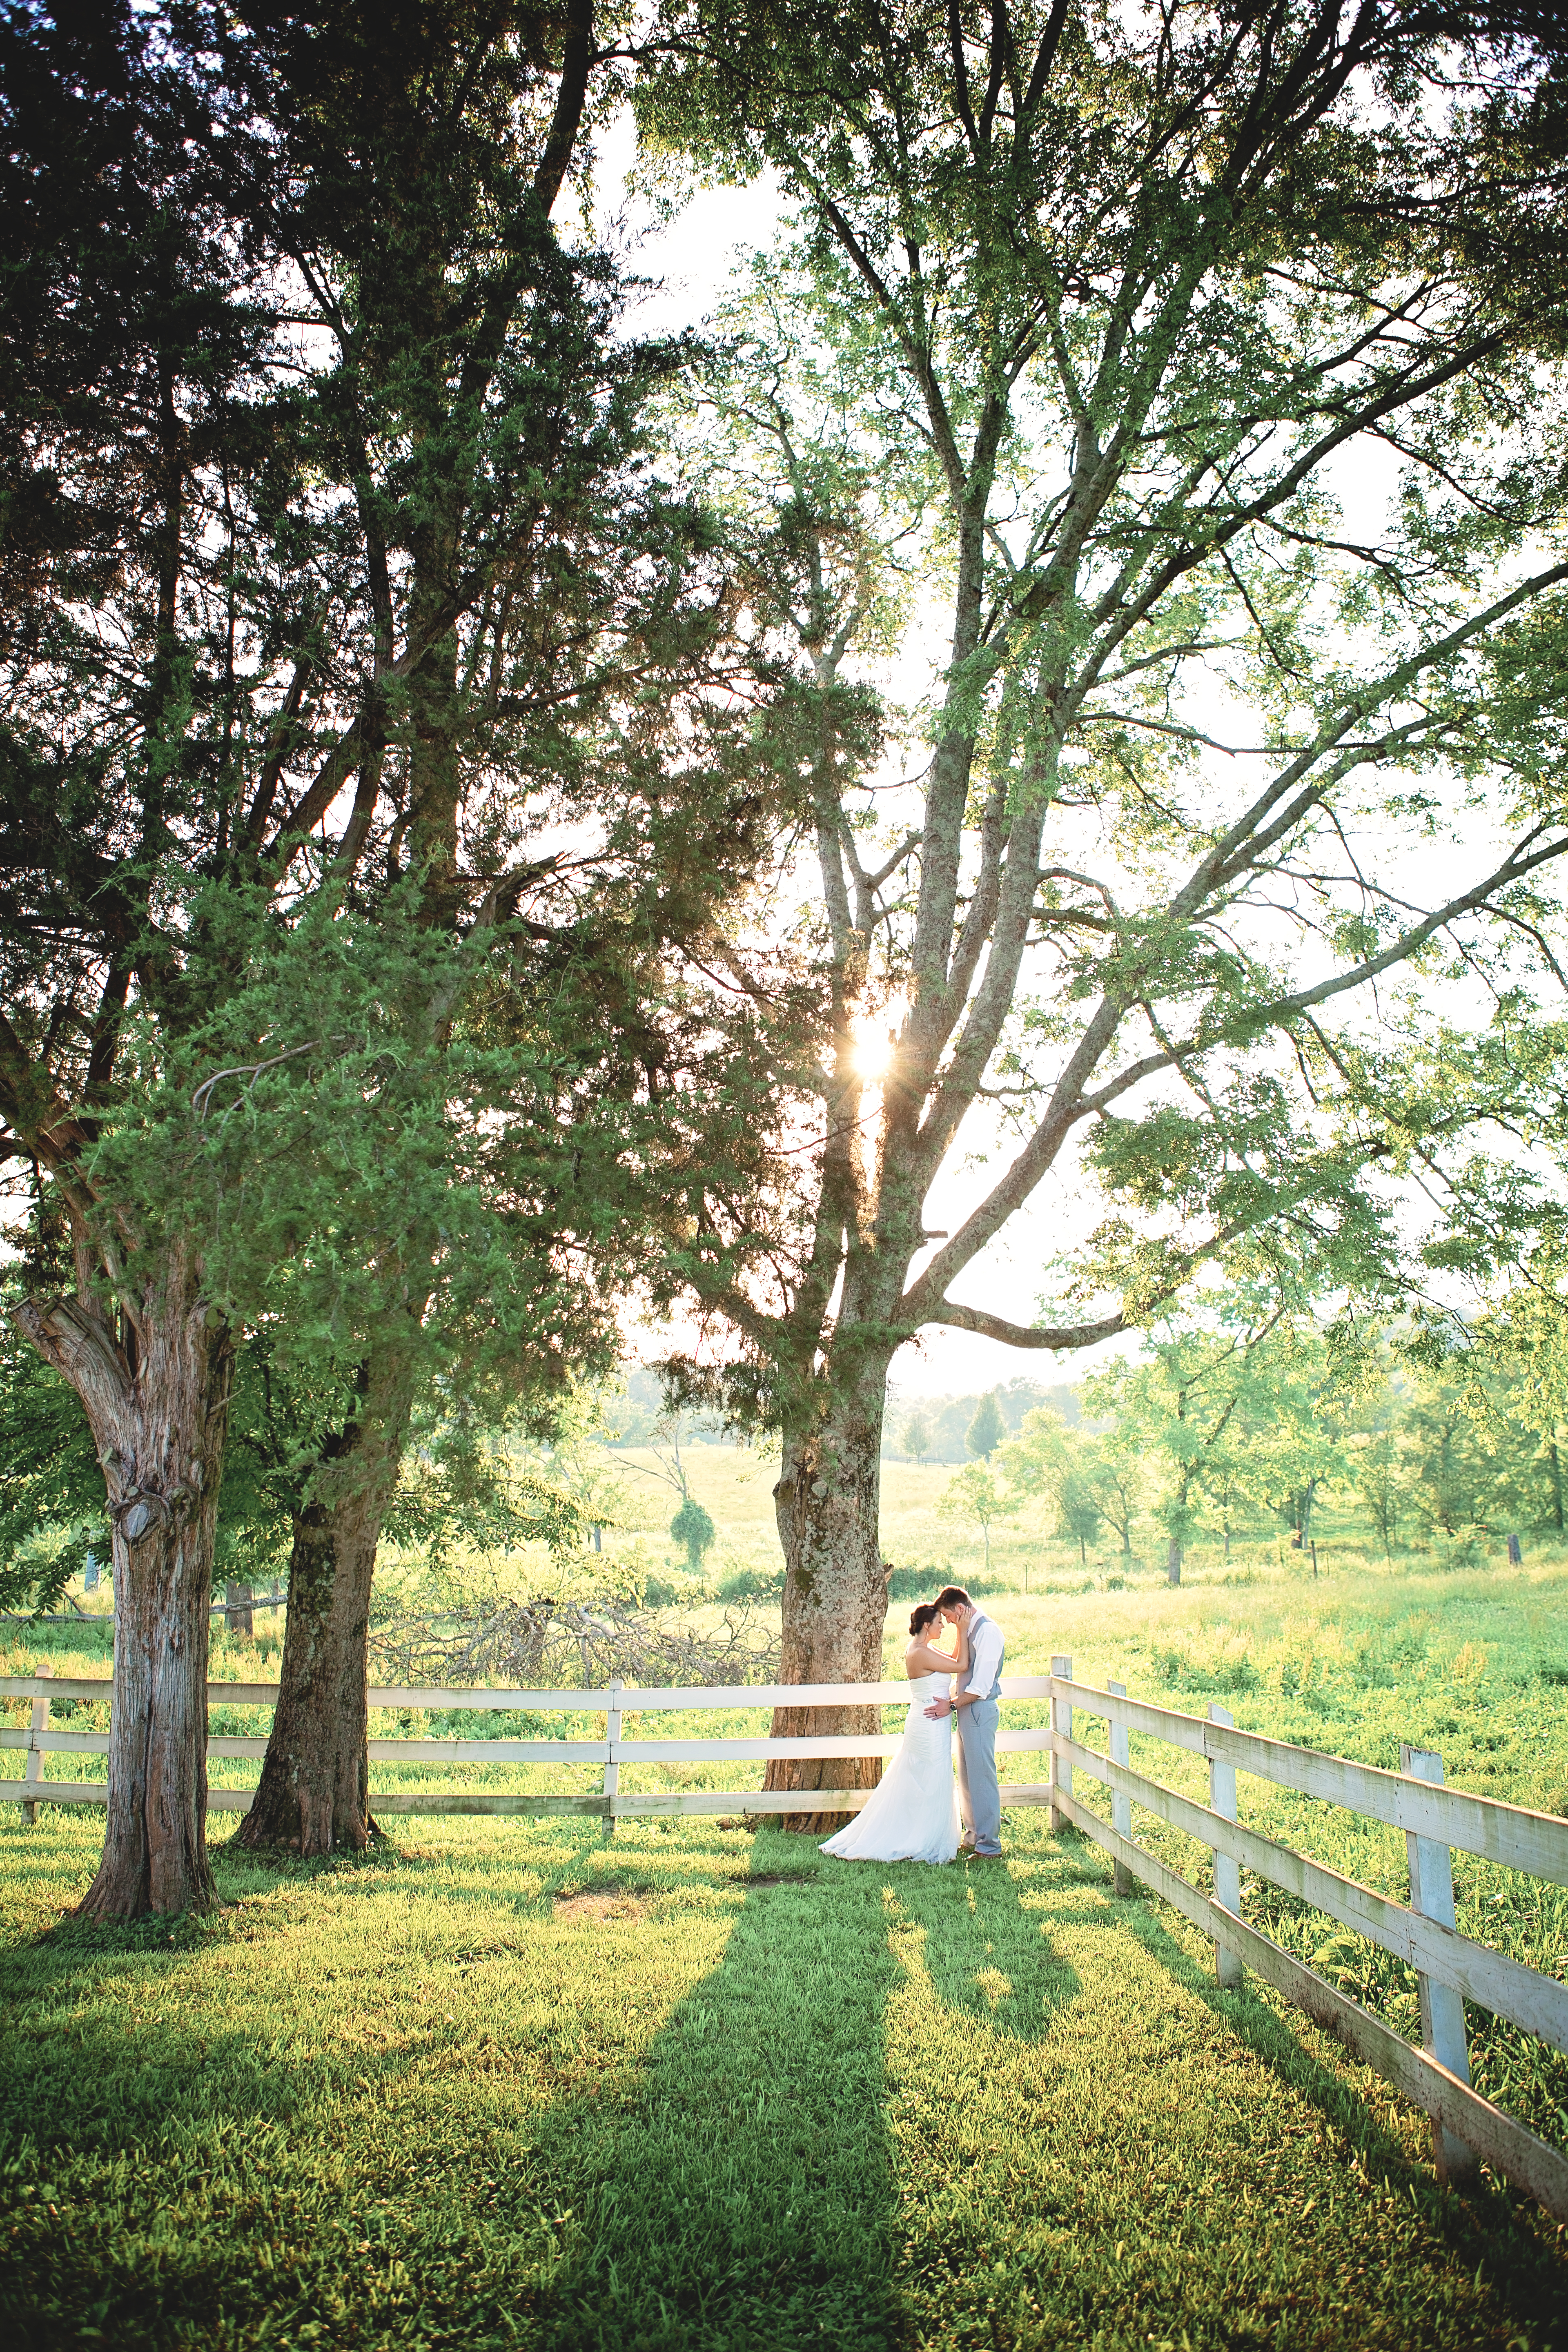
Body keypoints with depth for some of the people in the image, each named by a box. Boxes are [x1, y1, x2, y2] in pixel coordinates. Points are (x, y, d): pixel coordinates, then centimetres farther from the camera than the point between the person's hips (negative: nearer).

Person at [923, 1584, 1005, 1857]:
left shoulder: (987, 1631, -17)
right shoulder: (971, 1630, 13)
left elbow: (981, 1686, -20)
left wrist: (952, 1705, -15)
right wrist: (951, 1697, 10)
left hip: (979, 1711, -10)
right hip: (968, 1711, 10)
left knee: (981, 1777, -5)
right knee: (967, 1778, 16)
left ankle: (989, 1846, 1)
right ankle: (973, 1837, 26)